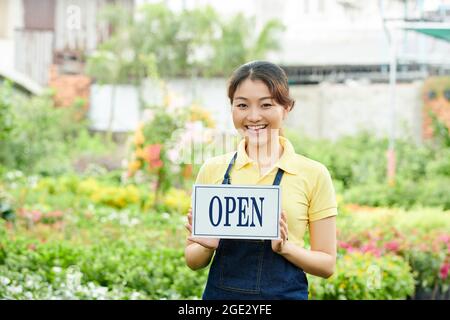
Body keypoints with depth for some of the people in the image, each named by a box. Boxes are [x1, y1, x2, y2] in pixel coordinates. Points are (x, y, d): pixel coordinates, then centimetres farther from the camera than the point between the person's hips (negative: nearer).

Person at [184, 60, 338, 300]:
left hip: (285, 292, -1)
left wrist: (285, 246, -17)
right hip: (221, 293, 2)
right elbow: (192, 260, 6)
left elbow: (327, 264, -1)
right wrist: (208, 245, -13)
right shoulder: (213, 169, 1)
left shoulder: (313, 174, -4)